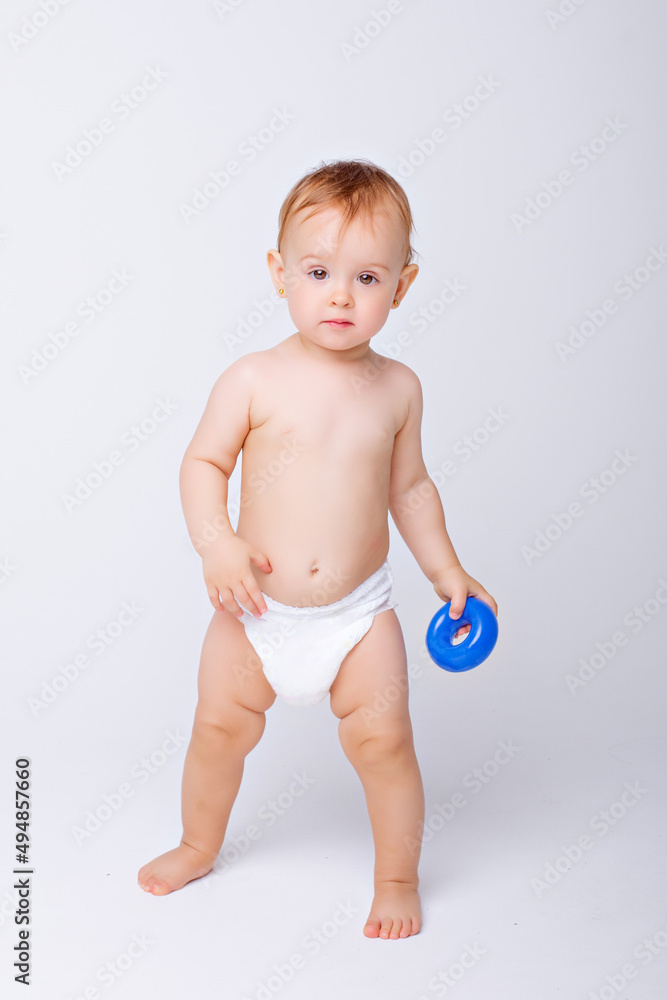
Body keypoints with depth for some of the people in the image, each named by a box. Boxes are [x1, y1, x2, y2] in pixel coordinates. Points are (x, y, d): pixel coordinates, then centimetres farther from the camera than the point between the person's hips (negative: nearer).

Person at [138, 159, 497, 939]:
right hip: (257, 611, 0)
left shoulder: (397, 387, -2)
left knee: (383, 740, -1)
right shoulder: (253, 380, -11)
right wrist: (216, 543, -20)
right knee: (219, 728, 12)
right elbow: (203, 461, -4)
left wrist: (445, 570, 8)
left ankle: (397, 877, 26)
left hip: (359, 612, 1)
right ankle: (199, 846, 42)